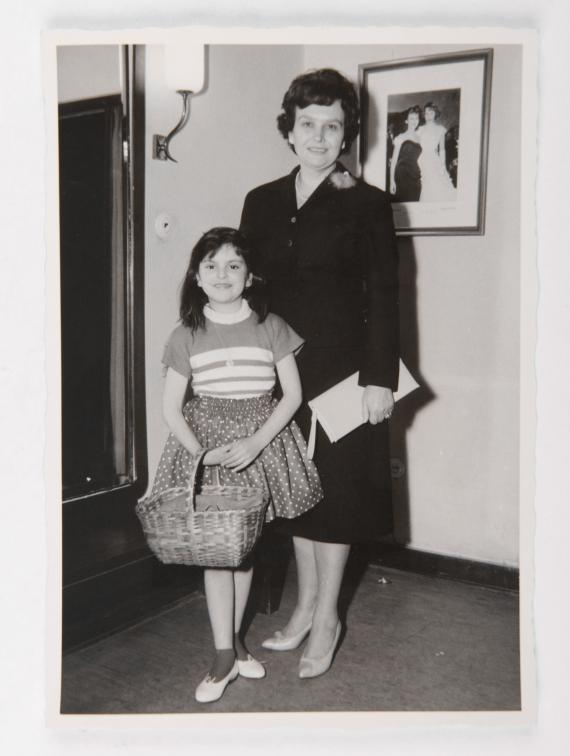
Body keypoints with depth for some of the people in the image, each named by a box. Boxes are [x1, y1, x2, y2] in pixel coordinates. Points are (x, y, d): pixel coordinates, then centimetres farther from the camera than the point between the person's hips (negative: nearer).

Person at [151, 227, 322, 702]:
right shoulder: (187, 336, -1)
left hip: (261, 439, 0)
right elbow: (172, 408, 2)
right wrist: (200, 453, -12)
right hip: (205, 440, 0)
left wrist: (256, 442, -13)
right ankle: (225, 655, 9)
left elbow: (292, 394, -2)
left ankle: (233, 637, 27)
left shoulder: (270, 327, -2)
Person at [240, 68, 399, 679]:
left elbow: (384, 297, -6)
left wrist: (380, 378, -12)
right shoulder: (262, 202, 8)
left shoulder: (367, 205, -3)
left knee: (336, 485, 4)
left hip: (341, 365, -4)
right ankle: (306, 605, 30)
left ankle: (326, 618, 19)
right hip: (281, 368, 4)